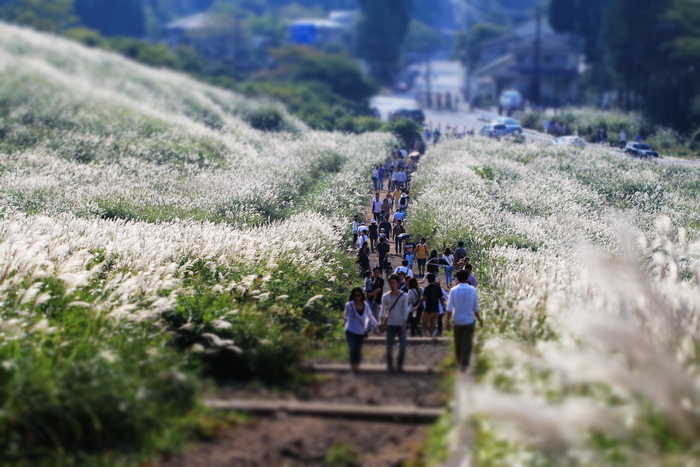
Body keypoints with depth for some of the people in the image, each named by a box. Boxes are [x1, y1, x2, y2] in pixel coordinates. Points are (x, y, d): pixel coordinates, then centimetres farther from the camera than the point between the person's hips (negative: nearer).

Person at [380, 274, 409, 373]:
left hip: (401, 324, -1)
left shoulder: (404, 296, -1)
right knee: (389, 347, 2)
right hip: (390, 324, 1)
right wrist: (382, 322, -12)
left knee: (403, 346, -6)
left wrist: (404, 323, -13)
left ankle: (400, 365, 9)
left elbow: (405, 310, -5)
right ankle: (390, 366, 11)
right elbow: (383, 310, 0)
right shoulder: (385, 297, 3)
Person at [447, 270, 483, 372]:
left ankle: (459, 361, 31)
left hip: (457, 320, 1)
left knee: (458, 343, 16)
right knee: (467, 343, 0)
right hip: (469, 320, -1)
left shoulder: (454, 290, -6)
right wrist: (480, 319, 14)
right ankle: (464, 364, -9)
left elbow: (449, 307, -9)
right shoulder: (472, 290, -3)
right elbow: (476, 308, 2)